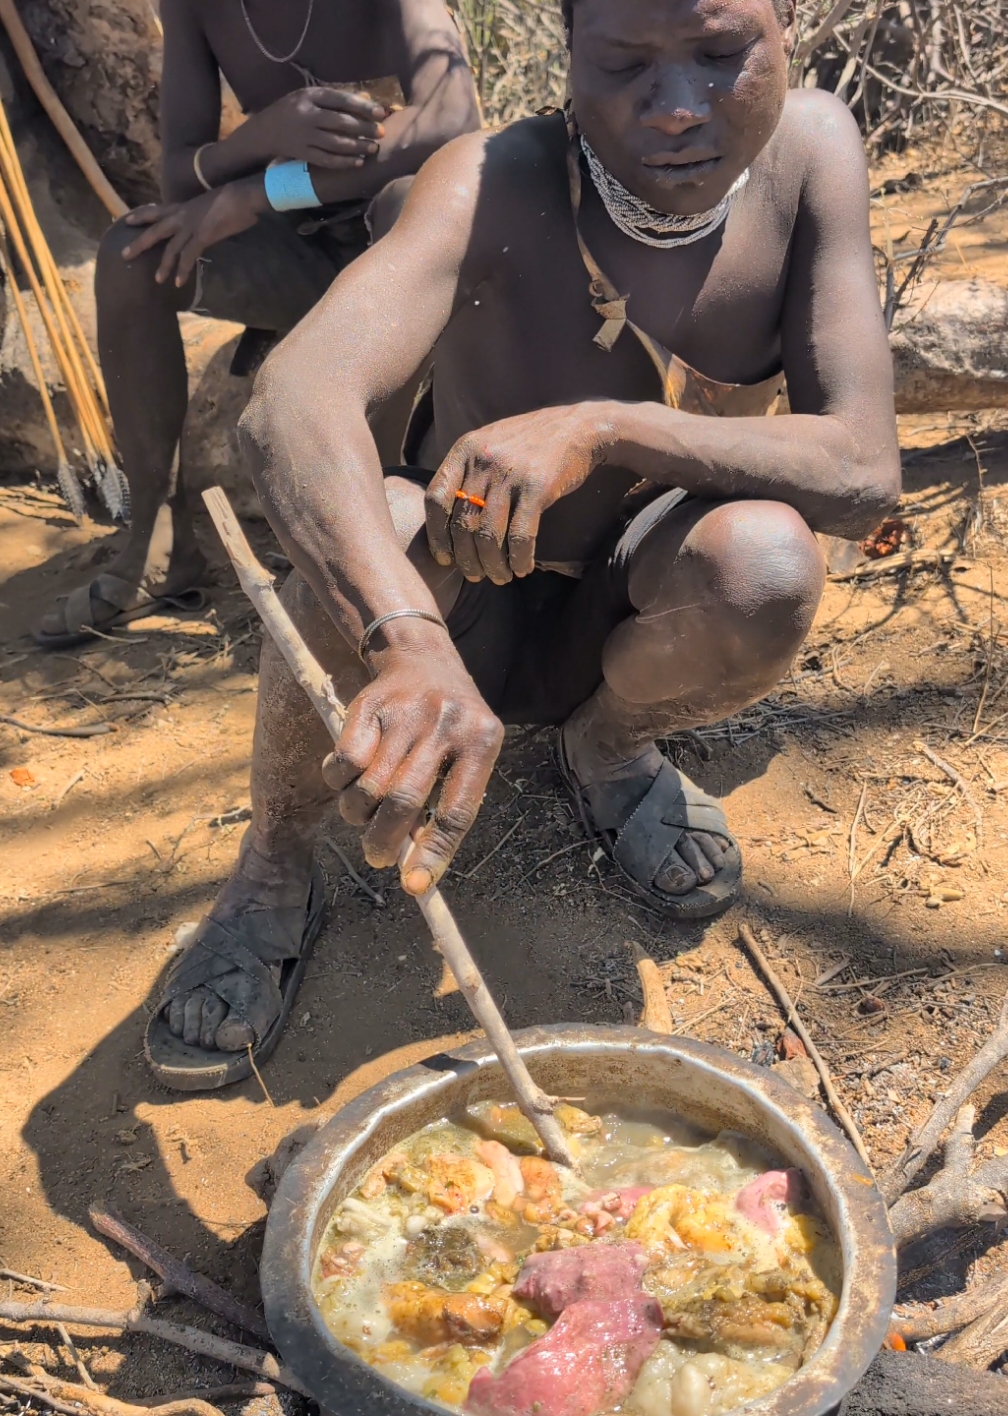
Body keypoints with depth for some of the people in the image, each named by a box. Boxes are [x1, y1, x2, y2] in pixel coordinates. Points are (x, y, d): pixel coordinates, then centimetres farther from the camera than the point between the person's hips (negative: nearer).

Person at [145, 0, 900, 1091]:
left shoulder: (810, 149, -16)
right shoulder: (497, 187, -26)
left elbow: (865, 471, -24)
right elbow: (288, 403, -44)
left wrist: (602, 430, -37)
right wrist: (407, 644, -63)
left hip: (618, 617, 2)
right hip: (462, 619, -2)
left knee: (765, 560, -31)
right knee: (360, 531, -35)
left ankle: (608, 743, 5)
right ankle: (274, 867, -6)